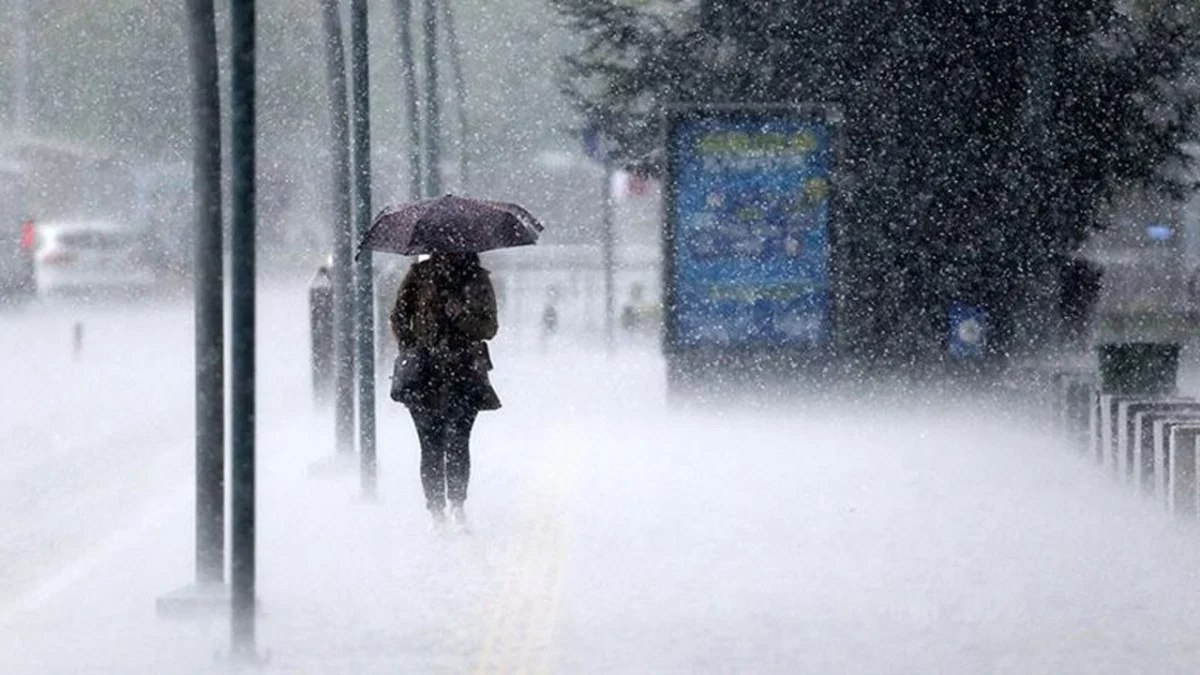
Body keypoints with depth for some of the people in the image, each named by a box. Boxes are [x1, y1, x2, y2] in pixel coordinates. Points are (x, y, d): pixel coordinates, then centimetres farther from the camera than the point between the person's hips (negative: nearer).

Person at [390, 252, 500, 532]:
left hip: (465, 373, 0)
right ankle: (437, 512, 7)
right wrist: (410, 351, -3)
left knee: (457, 441, -12)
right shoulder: (420, 275, 7)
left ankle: (457, 505, 0)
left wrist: (460, 316, -13)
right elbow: (399, 316, 10)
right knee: (431, 446, -2)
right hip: (426, 374, 0)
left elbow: (489, 327, 5)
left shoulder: (478, 280, 8)